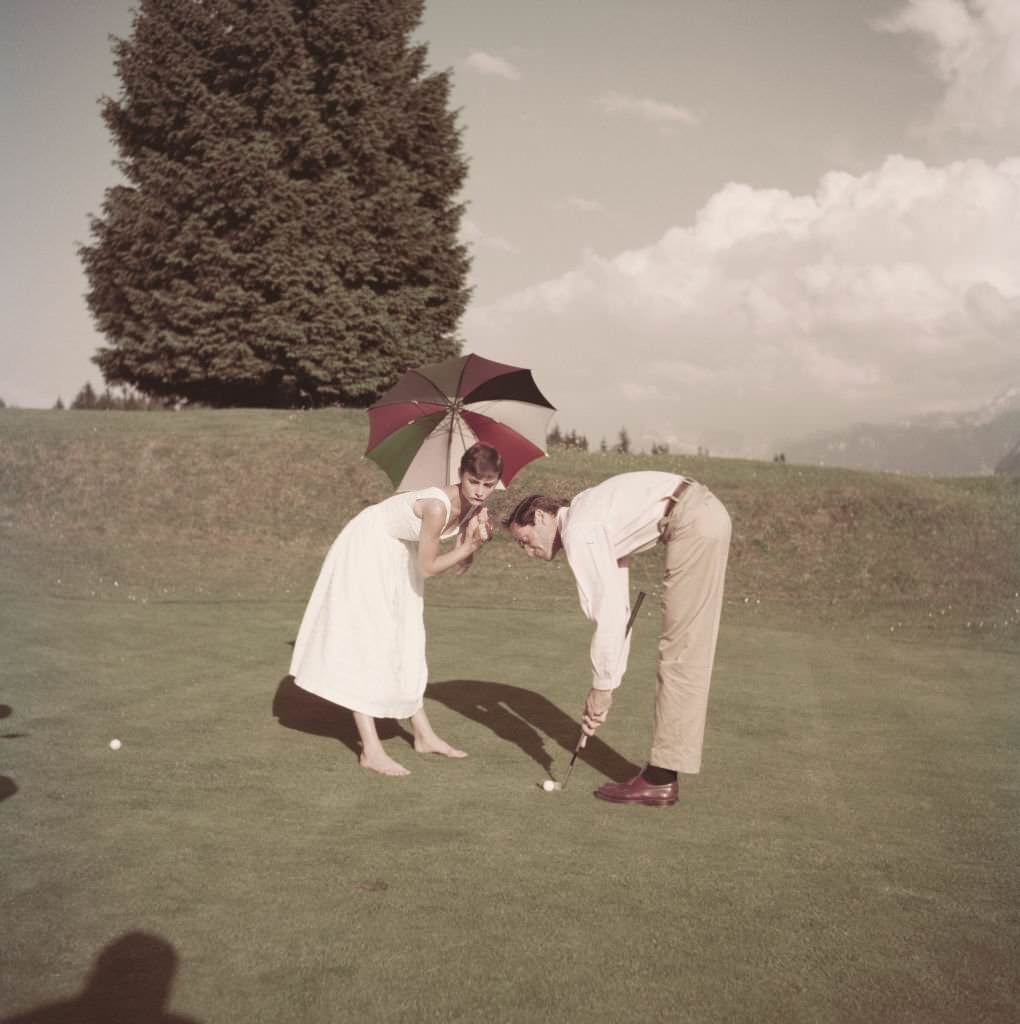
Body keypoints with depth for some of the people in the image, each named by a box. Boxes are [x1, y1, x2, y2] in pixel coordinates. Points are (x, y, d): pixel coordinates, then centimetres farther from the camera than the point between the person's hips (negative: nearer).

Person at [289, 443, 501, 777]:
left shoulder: (474, 507, -11)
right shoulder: (438, 506, -35)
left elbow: (458, 568, -5)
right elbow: (427, 567, -26)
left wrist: (473, 544, -23)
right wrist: (468, 546, -23)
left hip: (397, 558, 9)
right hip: (367, 551, -9)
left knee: (405, 644, 15)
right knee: (365, 644, -8)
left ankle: (424, 736, 25)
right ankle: (371, 751, -6)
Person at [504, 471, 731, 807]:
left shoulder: (577, 531, -7)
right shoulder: (602, 528, 21)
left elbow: (608, 613, -11)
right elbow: (618, 608, 24)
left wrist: (602, 686, -3)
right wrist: (607, 682, 22)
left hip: (692, 521, -10)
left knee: (678, 651, -5)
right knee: (689, 653, 12)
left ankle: (660, 779, 1)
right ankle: (667, 764, 20)